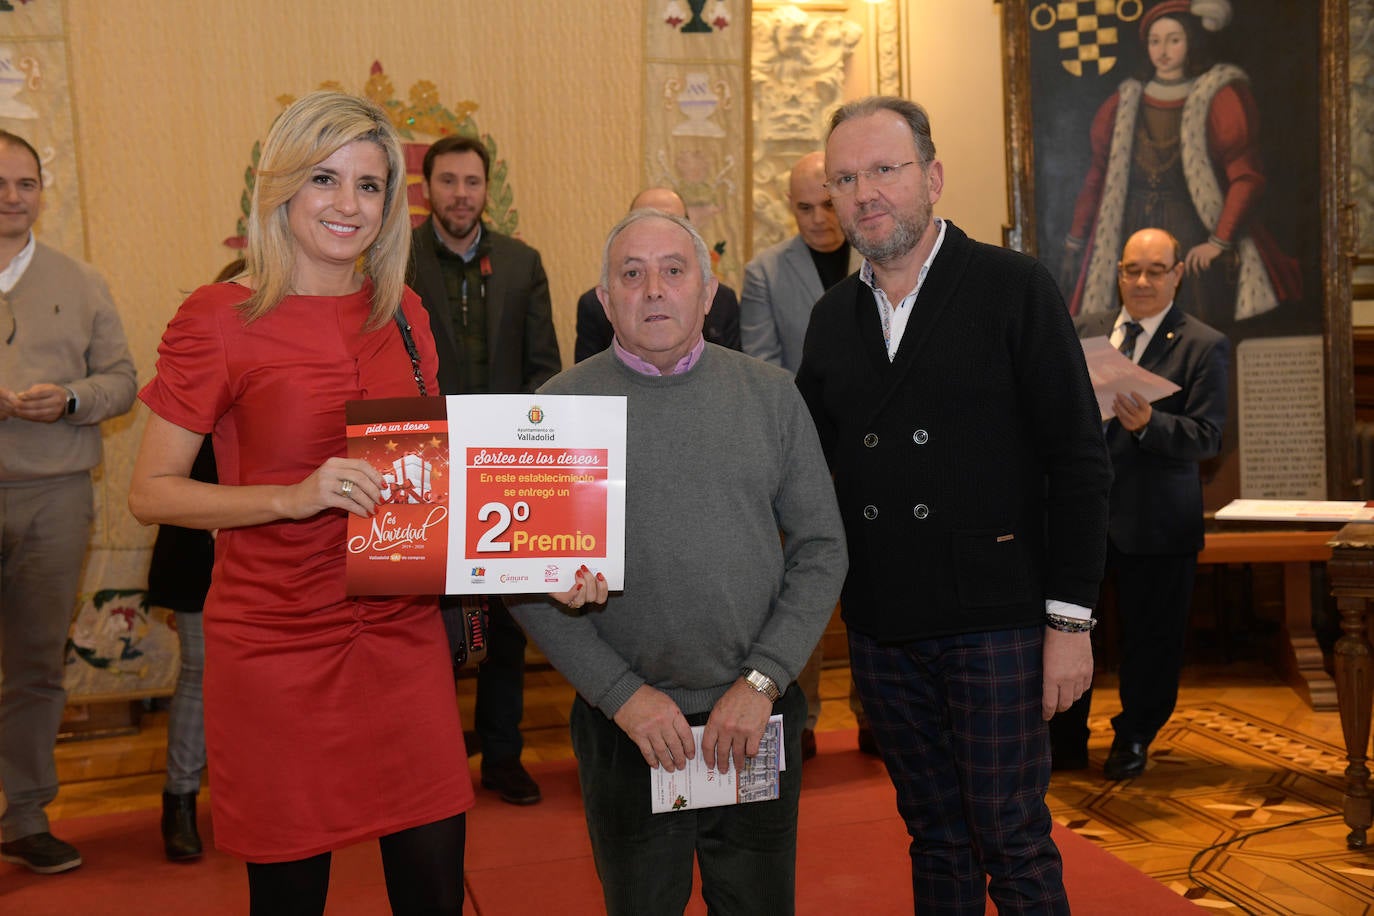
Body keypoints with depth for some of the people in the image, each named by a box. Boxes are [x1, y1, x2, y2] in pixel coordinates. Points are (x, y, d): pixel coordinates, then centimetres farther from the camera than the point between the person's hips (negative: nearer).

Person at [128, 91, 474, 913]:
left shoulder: (403, 315, 7)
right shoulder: (220, 319, -7)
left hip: (403, 635, 4)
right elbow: (151, 492, -6)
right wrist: (293, 496, -19)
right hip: (279, 648, -4)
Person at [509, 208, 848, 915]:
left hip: (758, 721, 2)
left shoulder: (770, 394, 1)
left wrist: (761, 680, -8)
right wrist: (622, 693, -11)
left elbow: (821, 547, 1)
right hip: (625, 727, -1)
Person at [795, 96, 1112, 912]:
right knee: (936, 838, 16)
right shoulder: (833, 316, 9)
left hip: (996, 628, -4)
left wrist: (1070, 618, -11)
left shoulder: (1016, 288, -5)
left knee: (1013, 843, 5)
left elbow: (1080, 462, -8)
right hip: (881, 629, 5)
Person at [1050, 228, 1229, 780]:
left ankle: (1134, 740, 31)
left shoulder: (1204, 346, -2)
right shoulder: (1083, 330, 11)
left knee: (1149, 639, 8)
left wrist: (1147, 424, -28)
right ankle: (1066, 744, 24)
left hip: (1154, 520, -3)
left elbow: (1207, 437, -11)